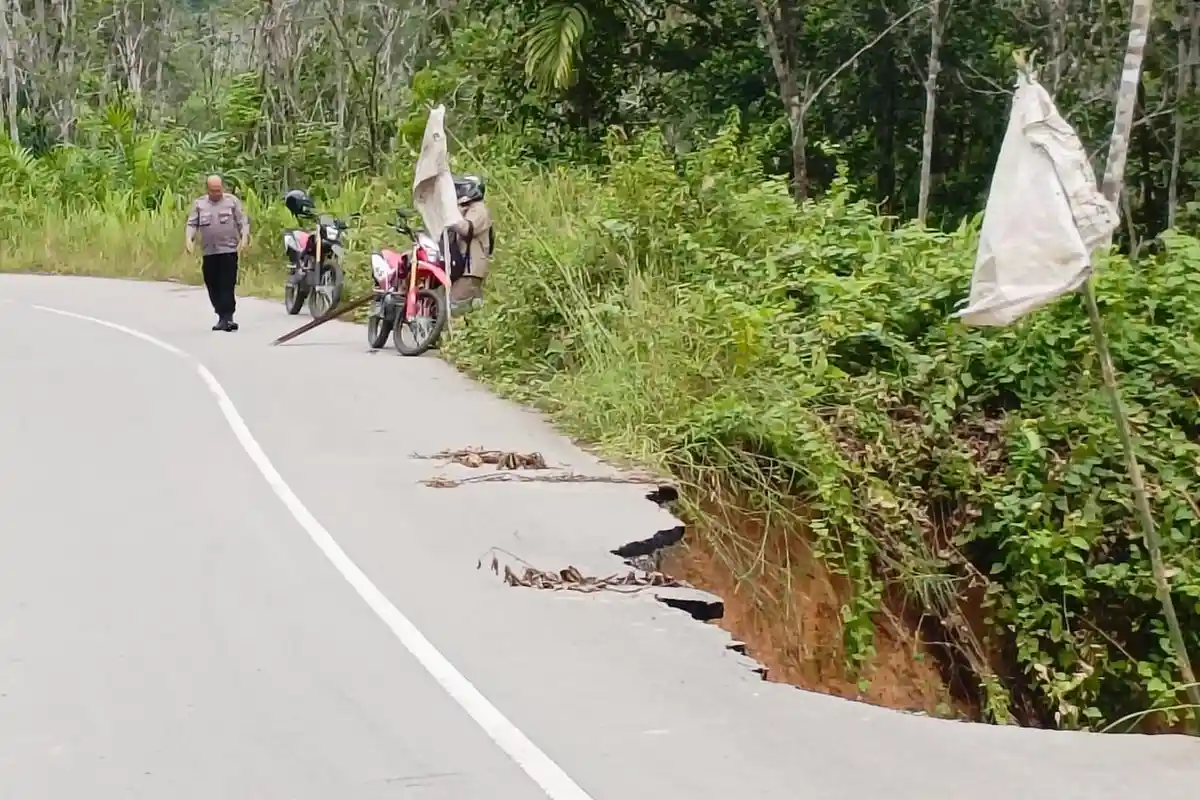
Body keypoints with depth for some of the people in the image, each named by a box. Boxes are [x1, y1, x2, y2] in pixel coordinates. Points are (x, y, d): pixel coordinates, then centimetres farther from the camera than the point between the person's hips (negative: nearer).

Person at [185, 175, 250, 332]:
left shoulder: (232, 201, 6)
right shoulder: (199, 204, 12)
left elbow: (243, 222, 3)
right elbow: (192, 223, 9)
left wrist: (244, 237, -13)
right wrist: (189, 239, -8)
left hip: (229, 250, -4)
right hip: (209, 252, 4)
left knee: (227, 285, -10)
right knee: (213, 286, 4)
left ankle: (226, 317, -11)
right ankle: (223, 316, 13)